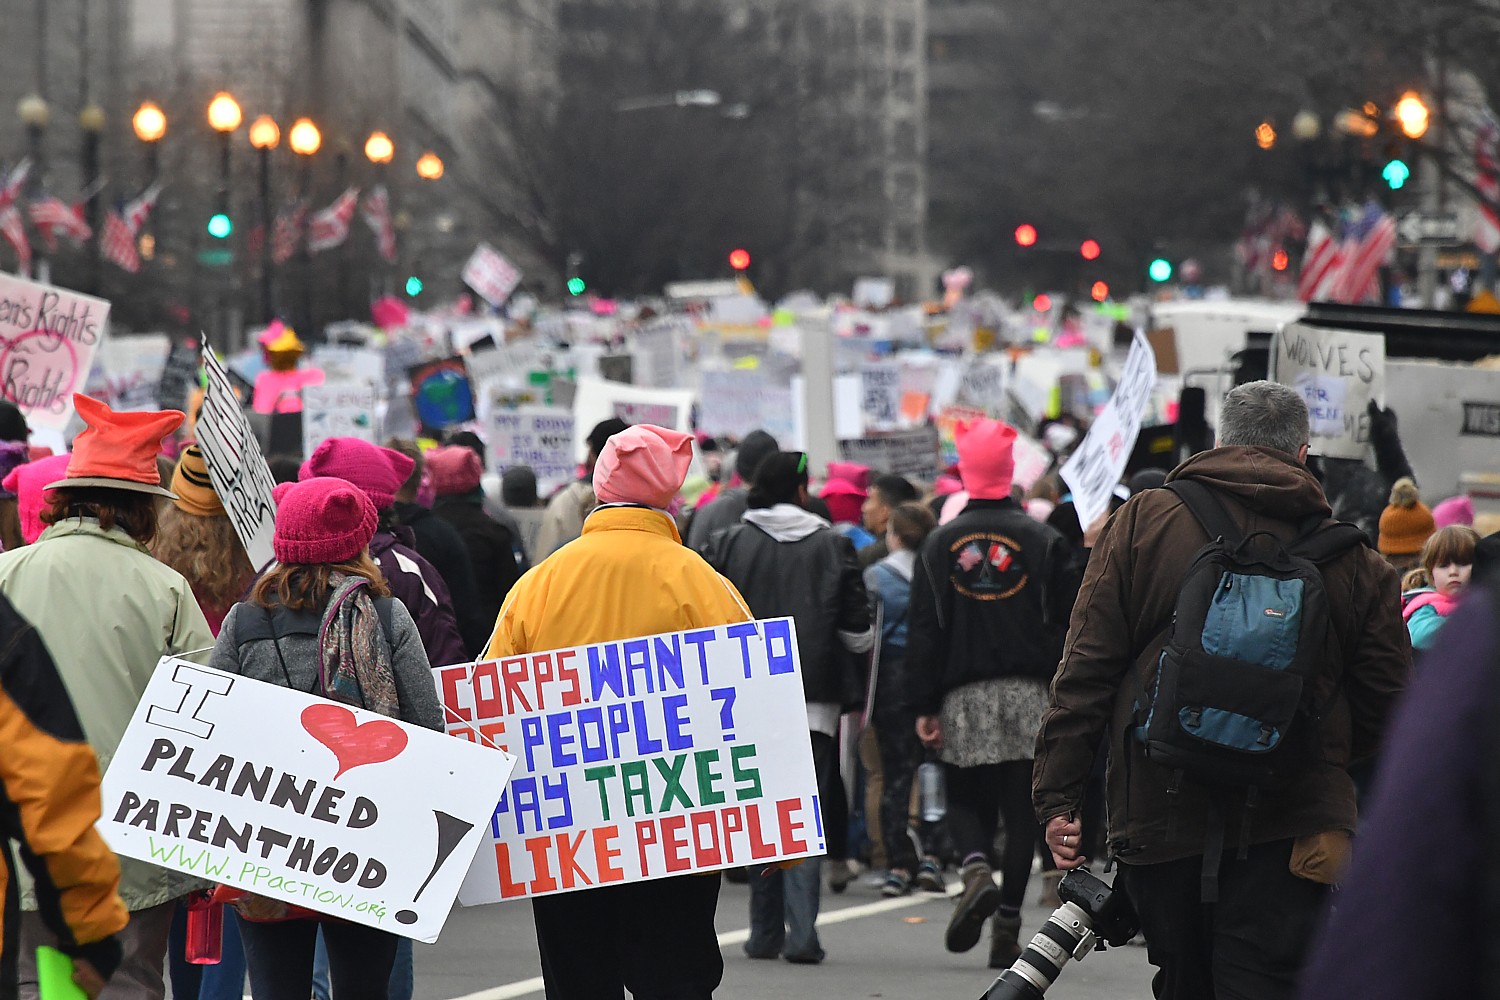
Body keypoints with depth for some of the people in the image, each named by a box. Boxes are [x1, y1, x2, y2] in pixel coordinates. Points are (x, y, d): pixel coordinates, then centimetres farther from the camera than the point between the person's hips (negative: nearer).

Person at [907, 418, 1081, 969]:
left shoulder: (941, 544, 3)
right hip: (1029, 696, 0)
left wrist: (926, 707, 4)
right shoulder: (1043, 541, 0)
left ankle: (975, 869, -21)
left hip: (964, 697, 0)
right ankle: (1007, 924, 1)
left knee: (965, 801, 10)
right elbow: (1069, 625, -1)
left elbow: (923, 631, 2)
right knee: (1022, 810, 5)